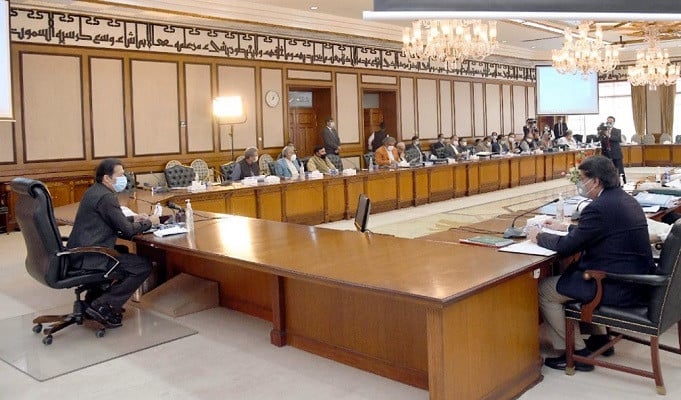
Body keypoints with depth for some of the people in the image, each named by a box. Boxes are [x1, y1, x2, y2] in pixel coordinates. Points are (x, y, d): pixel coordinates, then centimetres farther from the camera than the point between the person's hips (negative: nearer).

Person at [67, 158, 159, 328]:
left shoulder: (94, 191, 14)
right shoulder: (106, 197, -17)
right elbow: (127, 230, -15)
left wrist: (133, 219, 15)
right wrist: (149, 222, 0)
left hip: (79, 253, 11)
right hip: (90, 257, -11)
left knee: (122, 251, 35)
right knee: (144, 266, -10)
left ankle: (93, 299, 30)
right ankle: (102, 306, -7)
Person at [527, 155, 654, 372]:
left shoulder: (599, 208, -21)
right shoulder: (627, 200, 9)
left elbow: (566, 247, -17)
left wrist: (539, 236, 0)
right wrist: (565, 227, 23)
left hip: (617, 288, -10)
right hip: (636, 279, 10)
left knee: (543, 290, -1)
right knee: (571, 271, 29)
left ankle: (577, 352, 7)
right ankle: (599, 338, 32)